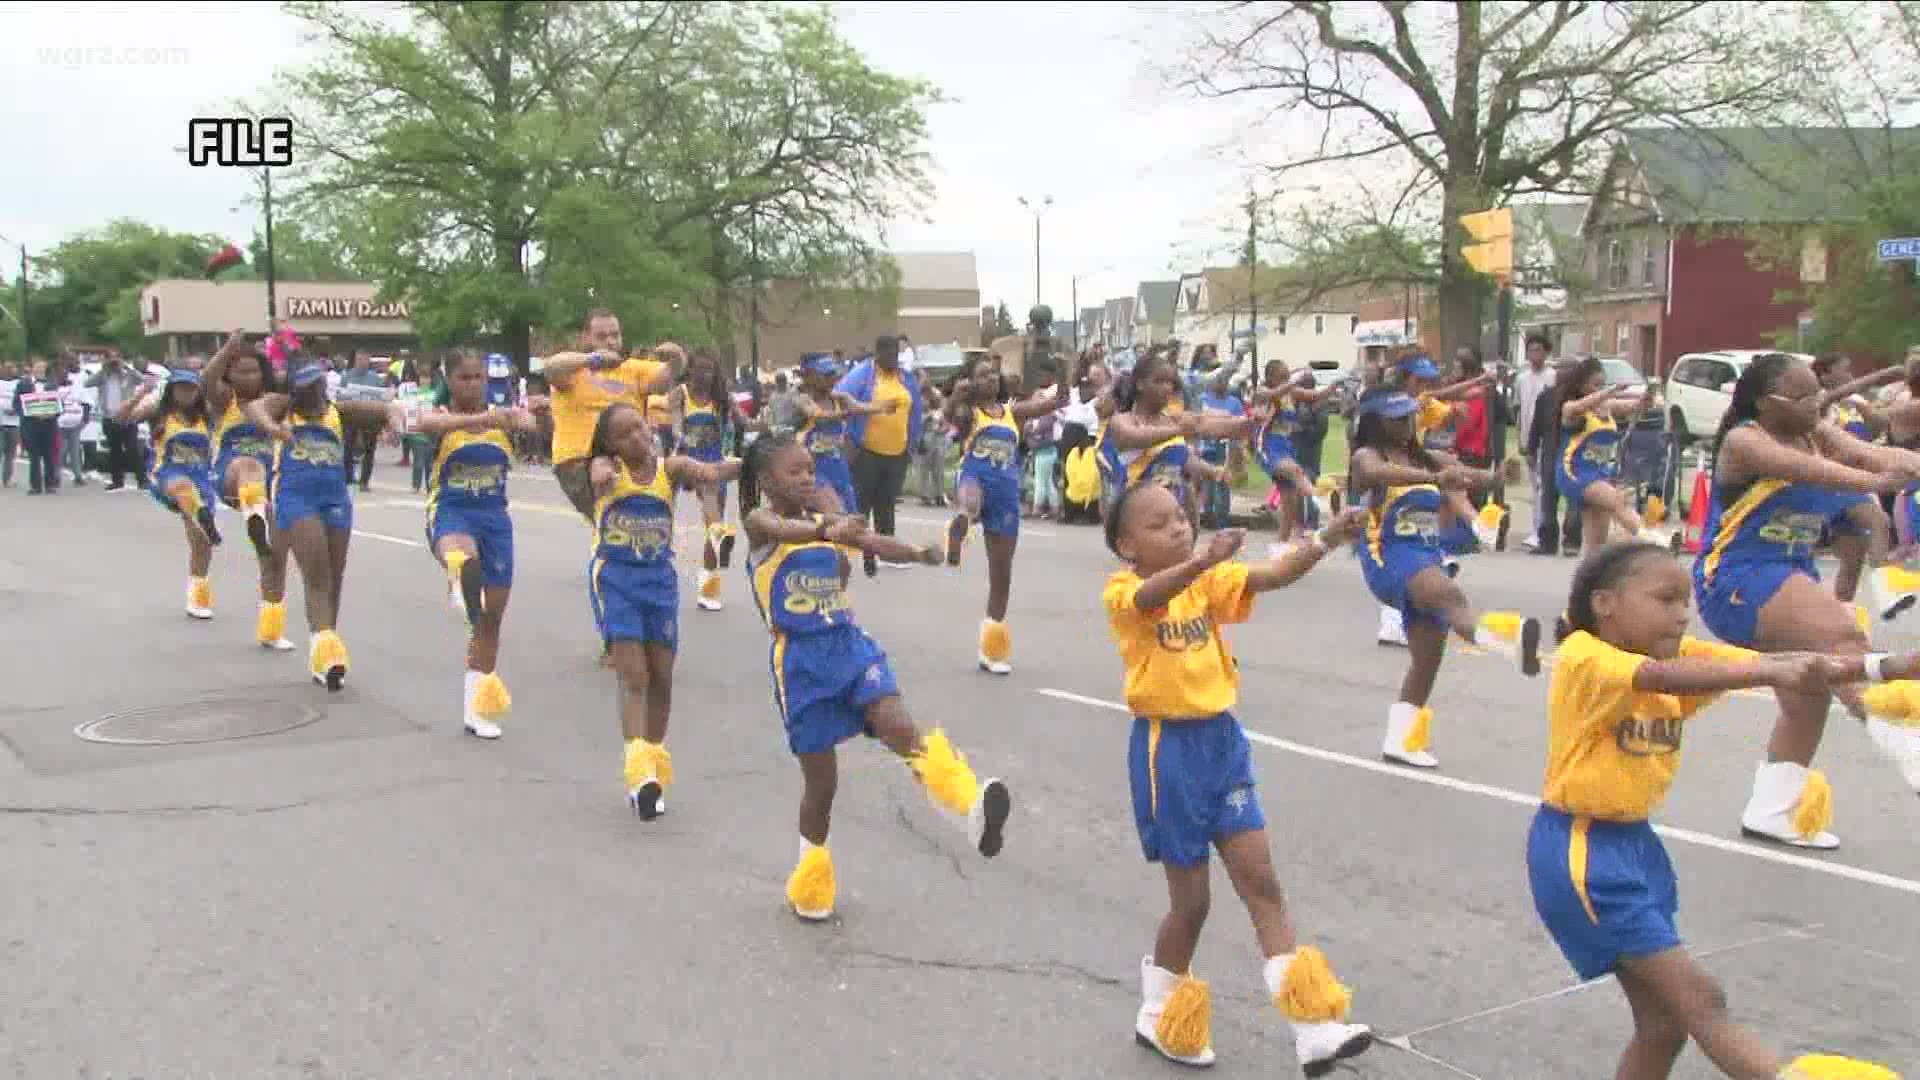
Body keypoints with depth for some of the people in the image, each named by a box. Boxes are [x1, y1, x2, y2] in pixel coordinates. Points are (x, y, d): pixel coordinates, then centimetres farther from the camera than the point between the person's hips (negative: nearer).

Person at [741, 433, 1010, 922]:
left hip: (850, 644, 3)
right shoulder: (761, 524, -6)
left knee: (898, 724, -25)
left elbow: (872, 541, -3)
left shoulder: (827, 520, 10)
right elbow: (785, 529, -29)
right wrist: (826, 529, -50)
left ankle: (972, 806, -42)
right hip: (801, 660, -3)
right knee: (820, 778, 7)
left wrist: (919, 552, -22)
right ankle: (811, 880, 29)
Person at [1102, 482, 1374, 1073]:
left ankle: (1314, 1029, 6)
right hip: (1168, 749, -5)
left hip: (1223, 740, 5)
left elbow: (1272, 576, -10)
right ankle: (1159, 1018, 29)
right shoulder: (1122, 592, -12)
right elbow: (1154, 594, -36)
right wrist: (1204, 559, -55)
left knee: (1262, 882, 3)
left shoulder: (1208, 580, 5)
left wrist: (1324, 541, -28)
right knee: (1191, 899, 5)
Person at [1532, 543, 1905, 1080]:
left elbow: (1774, 663, -9)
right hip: (1583, 850, -8)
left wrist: (1886, 666, -22)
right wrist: (1774, 672, -49)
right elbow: (1664, 678, -38)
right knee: (1699, 1000, -12)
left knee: (1663, 1020, 10)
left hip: (1636, 844, 8)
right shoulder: (1583, 656, -18)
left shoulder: (1682, 654, 3)